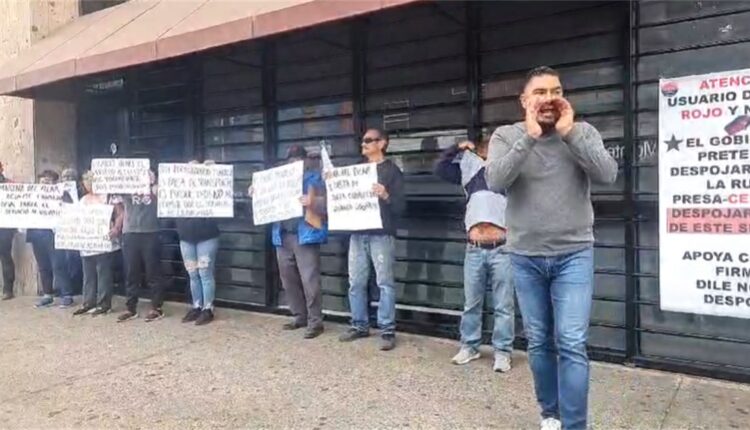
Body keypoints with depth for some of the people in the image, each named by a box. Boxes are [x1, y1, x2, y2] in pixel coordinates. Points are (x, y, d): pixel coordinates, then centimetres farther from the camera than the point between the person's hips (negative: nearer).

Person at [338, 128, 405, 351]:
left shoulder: (391, 170, 2)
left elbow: (401, 205, -5)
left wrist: (386, 196, -24)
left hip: (381, 234, -5)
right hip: (358, 234, 6)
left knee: (385, 283, -3)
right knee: (356, 282, 7)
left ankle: (387, 331, 2)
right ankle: (359, 326, 19)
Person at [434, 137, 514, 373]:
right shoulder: (472, 171, 16)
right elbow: (440, 169, 17)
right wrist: (457, 148, 10)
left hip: (501, 249, -2)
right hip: (474, 249, 3)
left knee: (503, 306, 2)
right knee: (471, 303, 11)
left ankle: (502, 352, 10)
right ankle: (469, 346, 23)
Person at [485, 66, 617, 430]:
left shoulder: (583, 132, 2)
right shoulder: (506, 136, 0)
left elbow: (608, 174, -13)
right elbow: (495, 182, -16)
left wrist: (568, 133, -16)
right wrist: (529, 136, -20)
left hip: (574, 255, -1)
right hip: (525, 257, 1)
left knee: (571, 344, -7)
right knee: (539, 342, 12)